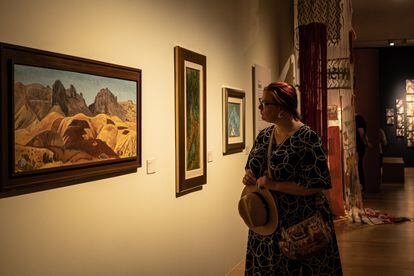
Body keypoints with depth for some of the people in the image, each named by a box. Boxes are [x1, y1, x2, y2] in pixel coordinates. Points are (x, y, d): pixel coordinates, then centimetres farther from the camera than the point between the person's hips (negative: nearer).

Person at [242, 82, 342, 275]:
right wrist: (248, 177, -3)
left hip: (299, 224, -6)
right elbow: (252, 169, 20)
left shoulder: (307, 138, -15)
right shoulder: (263, 136, 6)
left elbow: (317, 185, -19)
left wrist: (275, 185, -21)